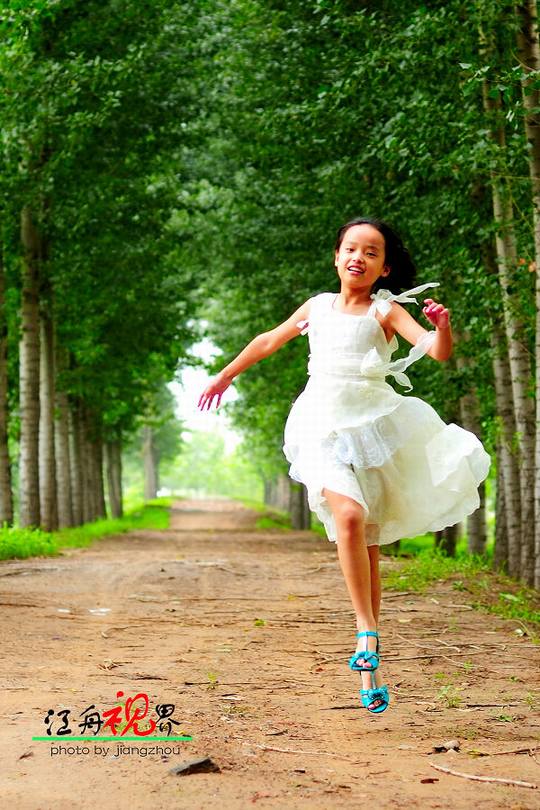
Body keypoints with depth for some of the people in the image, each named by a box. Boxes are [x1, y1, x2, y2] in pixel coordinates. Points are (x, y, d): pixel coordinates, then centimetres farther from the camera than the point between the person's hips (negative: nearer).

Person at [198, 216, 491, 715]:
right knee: (349, 516, -27)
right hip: (324, 428, 1)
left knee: (367, 542, 3)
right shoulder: (318, 306, 13)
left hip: (373, 425, -1)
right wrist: (225, 375, 38)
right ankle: (367, 631, -24)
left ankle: (370, 670, 11)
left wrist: (443, 328, -33)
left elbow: (437, 351, -11)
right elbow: (269, 341, 29)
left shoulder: (386, 310, 2)